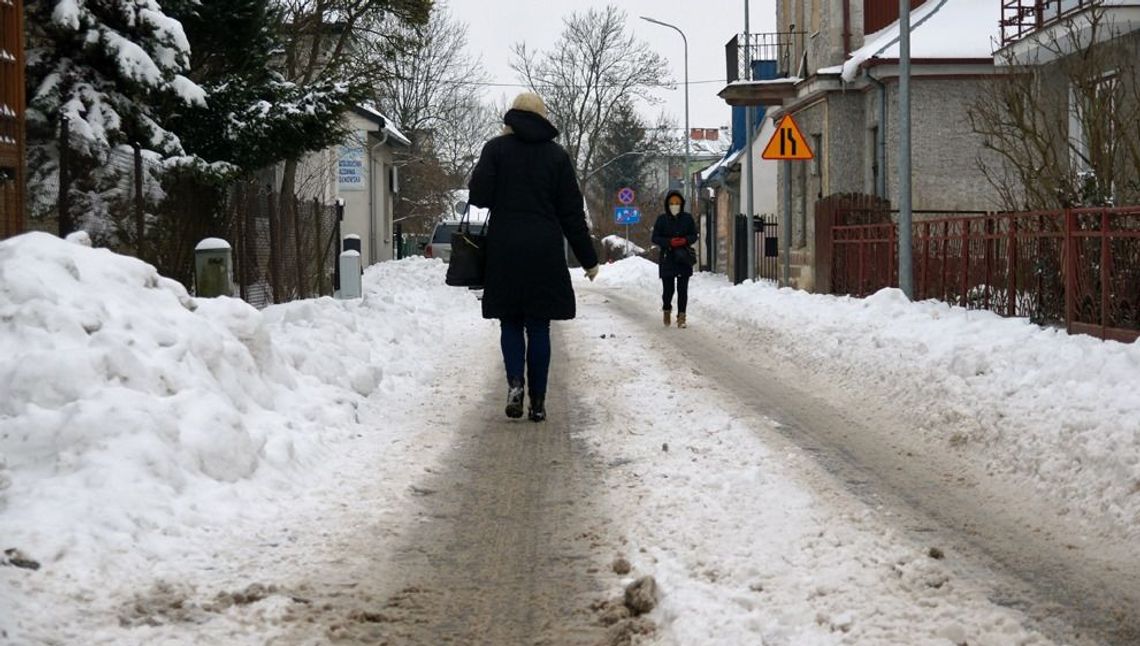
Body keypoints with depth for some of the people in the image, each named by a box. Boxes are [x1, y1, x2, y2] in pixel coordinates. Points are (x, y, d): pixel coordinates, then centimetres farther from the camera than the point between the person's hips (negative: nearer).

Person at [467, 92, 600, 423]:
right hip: (545, 252, 1)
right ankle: (537, 401, 6)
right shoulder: (556, 154, 3)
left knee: (510, 322, 11)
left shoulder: (496, 148, -1)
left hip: (505, 251, -1)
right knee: (538, 325, 7)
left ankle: (515, 382, -12)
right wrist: (588, 258, 9)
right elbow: (572, 212, 4)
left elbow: (478, 196, -6)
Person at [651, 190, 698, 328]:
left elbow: (694, 236, 7)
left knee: (682, 289, -1)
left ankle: (681, 317, 6)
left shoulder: (687, 218, 4)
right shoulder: (662, 219, 1)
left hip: (684, 259, 1)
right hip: (667, 259, -1)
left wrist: (685, 240, -14)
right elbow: (655, 238, 1)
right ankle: (666, 310, 27)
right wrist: (669, 242, -15)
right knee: (668, 289, -2)